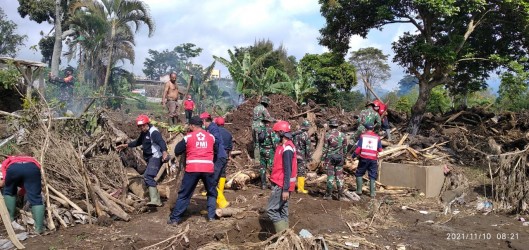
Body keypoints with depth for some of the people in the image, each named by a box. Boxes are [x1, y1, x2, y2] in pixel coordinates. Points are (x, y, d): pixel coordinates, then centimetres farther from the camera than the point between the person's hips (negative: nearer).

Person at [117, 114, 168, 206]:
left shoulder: (153, 132, -16)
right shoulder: (144, 133, 15)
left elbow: (161, 142, -33)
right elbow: (138, 142, 34)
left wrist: (164, 151, -52)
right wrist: (126, 145, 31)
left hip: (156, 157, -11)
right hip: (149, 158, 11)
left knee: (148, 176, -24)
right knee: (149, 177, 14)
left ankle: (154, 200, -30)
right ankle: (157, 200, 21)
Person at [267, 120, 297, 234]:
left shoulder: (287, 149, -19)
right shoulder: (284, 146, 12)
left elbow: (288, 170, -22)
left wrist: (286, 189, -23)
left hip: (281, 186, -10)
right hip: (281, 184, 10)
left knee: (271, 209, -5)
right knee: (282, 210, 12)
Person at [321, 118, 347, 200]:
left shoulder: (327, 135, -9)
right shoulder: (343, 135, 1)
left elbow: (325, 148, -8)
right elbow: (345, 148, 7)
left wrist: (323, 159, -1)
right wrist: (343, 158, 19)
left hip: (330, 158, -3)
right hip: (340, 158, 3)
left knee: (330, 176, 2)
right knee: (339, 176, 7)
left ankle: (329, 194, 7)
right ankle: (340, 194, 10)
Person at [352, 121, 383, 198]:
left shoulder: (362, 136, -1)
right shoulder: (377, 137, 3)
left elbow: (358, 148, -7)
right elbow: (380, 149, 3)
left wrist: (353, 156, 4)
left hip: (364, 158, -1)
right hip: (373, 159, 1)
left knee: (359, 174, 14)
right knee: (372, 176, 8)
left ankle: (359, 190, 12)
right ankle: (372, 193, 8)